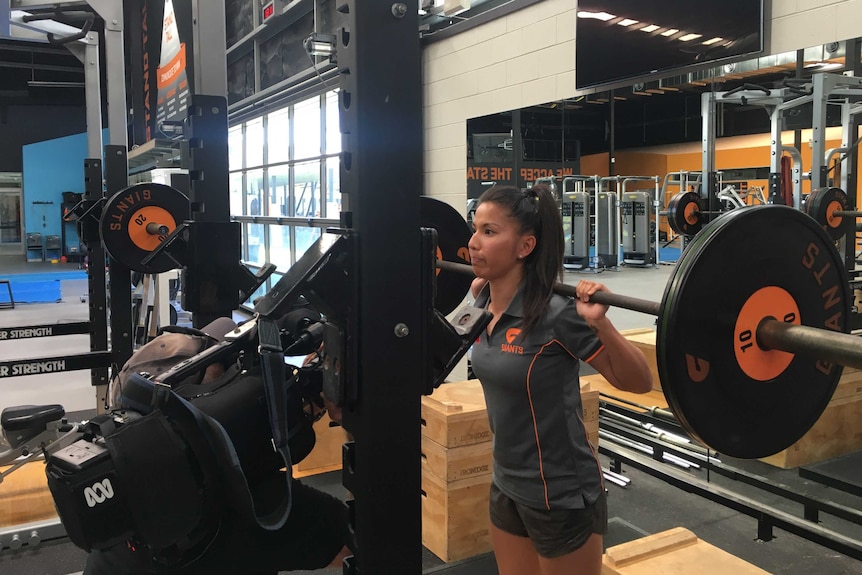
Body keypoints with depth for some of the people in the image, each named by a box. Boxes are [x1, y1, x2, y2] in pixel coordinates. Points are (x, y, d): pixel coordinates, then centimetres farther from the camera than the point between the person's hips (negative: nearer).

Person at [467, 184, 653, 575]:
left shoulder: (555, 315, -24)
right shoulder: (485, 303, -3)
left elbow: (639, 382, -17)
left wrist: (600, 323, -32)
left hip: (561, 495, -7)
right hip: (507, 485, 7)